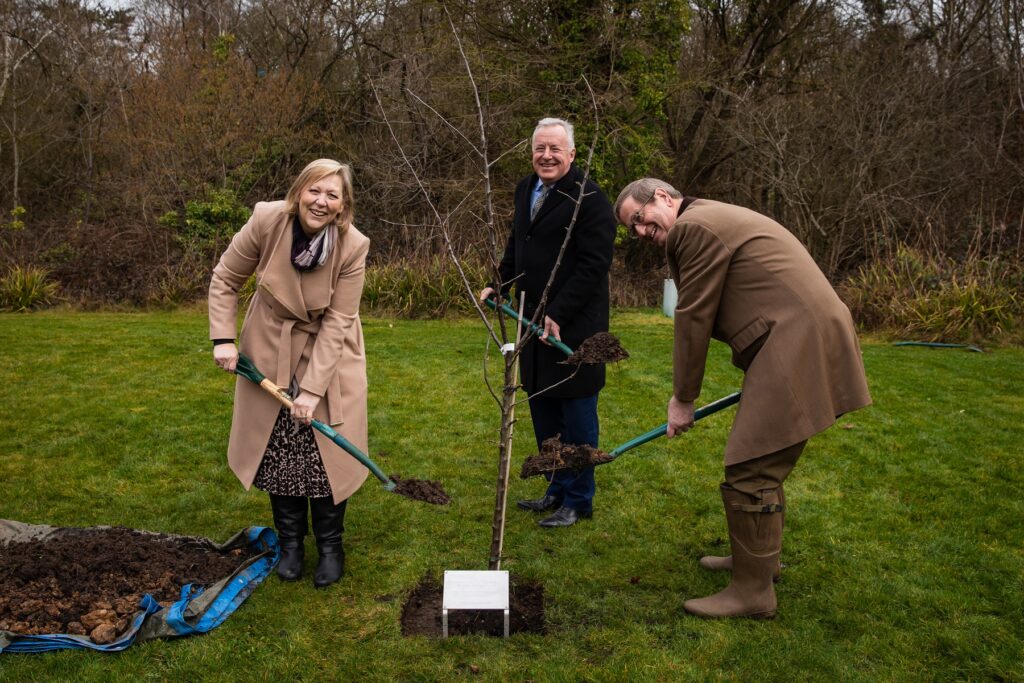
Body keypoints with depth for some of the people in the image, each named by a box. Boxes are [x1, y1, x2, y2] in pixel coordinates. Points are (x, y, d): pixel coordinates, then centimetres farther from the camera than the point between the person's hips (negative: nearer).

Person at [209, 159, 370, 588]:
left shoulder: (353, 246, -23)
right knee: (278, 451, 7)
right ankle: (290, 542, 27)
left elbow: (337, 321, -20)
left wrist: (313, 389, -21)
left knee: (328, 452, 0)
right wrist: (223, 339, -13)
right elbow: (224, 281, -6)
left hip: (329, 354, -1)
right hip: (270, 353, 2)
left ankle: (330, 546, 21)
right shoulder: (267, 221, -20)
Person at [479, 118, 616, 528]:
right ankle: (558, 489, 31)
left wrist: (558, 314, -23)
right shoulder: (525, 190, 12)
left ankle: (578, 501, 18)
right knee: (543, 412, 16)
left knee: (577, 416, 3)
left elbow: (593, 266, -19)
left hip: (574, 325, -8)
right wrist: (500, 285, 11)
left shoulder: (589, 199, -14)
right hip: (535, 321, 8)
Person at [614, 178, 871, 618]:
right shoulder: (715, 219, 21)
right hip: (802, 337, 11)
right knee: (762, 463, 21)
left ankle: (753, 592, 5)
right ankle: (759, 556, 37)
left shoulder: (695, 226, -11)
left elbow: (694, 318, -10)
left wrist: (683, 399, -2)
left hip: (796, 345, -11)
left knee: (749, 472, -6)